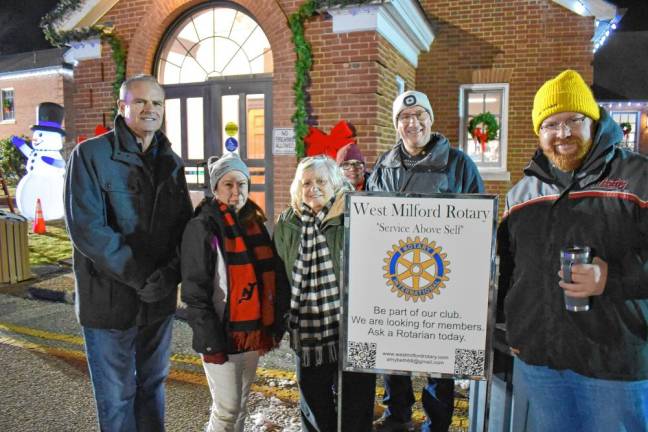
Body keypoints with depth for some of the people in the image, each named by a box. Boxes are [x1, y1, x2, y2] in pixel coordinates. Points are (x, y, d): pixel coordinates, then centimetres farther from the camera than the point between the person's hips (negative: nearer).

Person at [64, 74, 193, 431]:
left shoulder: (171, 162, 7)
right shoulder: (91, 155, -8)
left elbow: (184, 224, 6)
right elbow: (85, 227, -17)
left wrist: (171, 273, -12)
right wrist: (140, 277, -20)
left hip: (160, 297, 5)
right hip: (110, 298, -4)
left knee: (153, 385, 19)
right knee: (116, 396, 10)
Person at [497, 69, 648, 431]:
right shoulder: (522, 192, 11)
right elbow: (506, 266, 18)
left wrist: (614, 278, -24)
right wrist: (510, 329, 15)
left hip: (616, 360, -4)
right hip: (535, 356, 4)